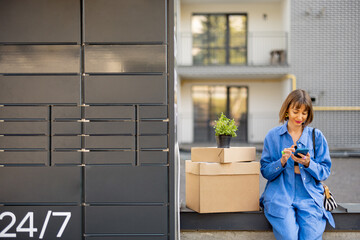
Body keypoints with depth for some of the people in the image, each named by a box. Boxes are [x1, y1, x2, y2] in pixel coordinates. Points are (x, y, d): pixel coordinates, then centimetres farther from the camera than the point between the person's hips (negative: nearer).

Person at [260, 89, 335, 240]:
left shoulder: (316, 136, 9)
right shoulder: (273, 136, 8)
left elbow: (325, 172, 7)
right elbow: (265, 172, 6)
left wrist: (308, 163, -12)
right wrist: (282, 162, -13)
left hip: (309, 195, 1)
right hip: (280, 195, -1)